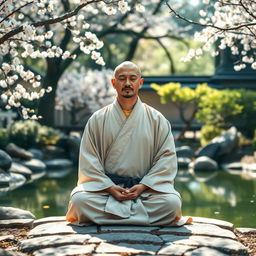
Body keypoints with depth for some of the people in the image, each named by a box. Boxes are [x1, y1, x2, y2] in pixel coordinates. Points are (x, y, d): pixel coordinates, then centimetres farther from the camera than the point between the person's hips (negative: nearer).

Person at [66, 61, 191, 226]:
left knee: (172, 203, -30)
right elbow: (89, 160, 2)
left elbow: (167, 157, 2)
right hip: (105, 186, 0)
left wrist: (143, 186, -11)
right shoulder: (98, 119, 8)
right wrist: (110, 188, -12)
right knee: (79, 200, -30)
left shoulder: (157, 119, 8)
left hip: (146, 185, 1)